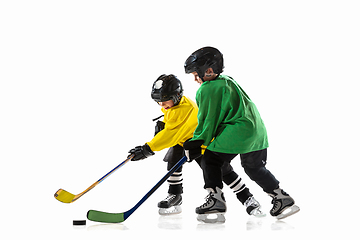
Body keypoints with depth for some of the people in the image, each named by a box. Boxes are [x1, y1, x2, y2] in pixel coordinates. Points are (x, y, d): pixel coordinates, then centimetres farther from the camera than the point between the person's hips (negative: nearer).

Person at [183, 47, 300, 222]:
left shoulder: (207, 90, -8)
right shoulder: (228, 81, 21)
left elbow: (208, 120, -6)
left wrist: (197, 142, 4)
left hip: (237, 132, -9)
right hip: (258, 131, 9)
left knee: (210, 160, 4)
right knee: (254, 168, 22)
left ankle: (215, 198, -3)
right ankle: (281, 198, 21)